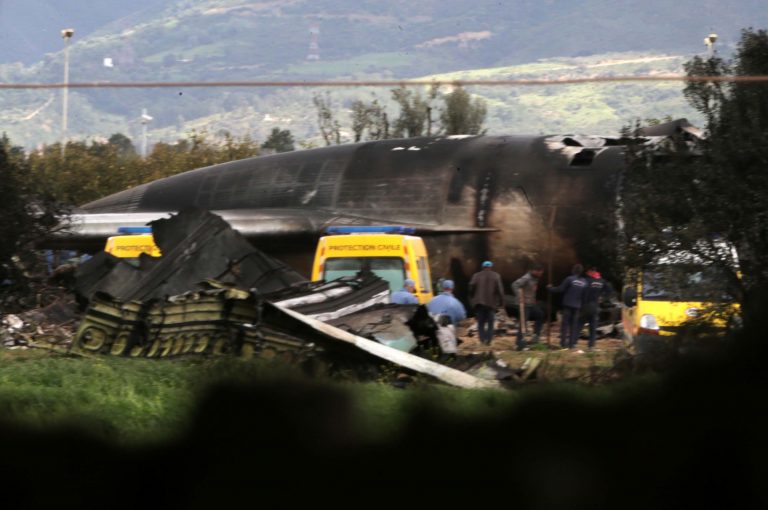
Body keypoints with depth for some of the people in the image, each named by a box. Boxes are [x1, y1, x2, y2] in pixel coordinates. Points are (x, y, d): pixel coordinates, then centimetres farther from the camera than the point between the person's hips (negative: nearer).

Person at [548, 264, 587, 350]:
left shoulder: (570, 279, -11)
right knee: (574, 325, 9)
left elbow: (560, 289, -7)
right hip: (578, 306, 4)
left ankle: (563, 343, -5)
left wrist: (550, 288, 8)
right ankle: (572, 343, 7)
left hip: (568, 305, -4)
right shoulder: (584, 282, 3)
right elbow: (585, 295, 6)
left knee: (565, 324, 1)